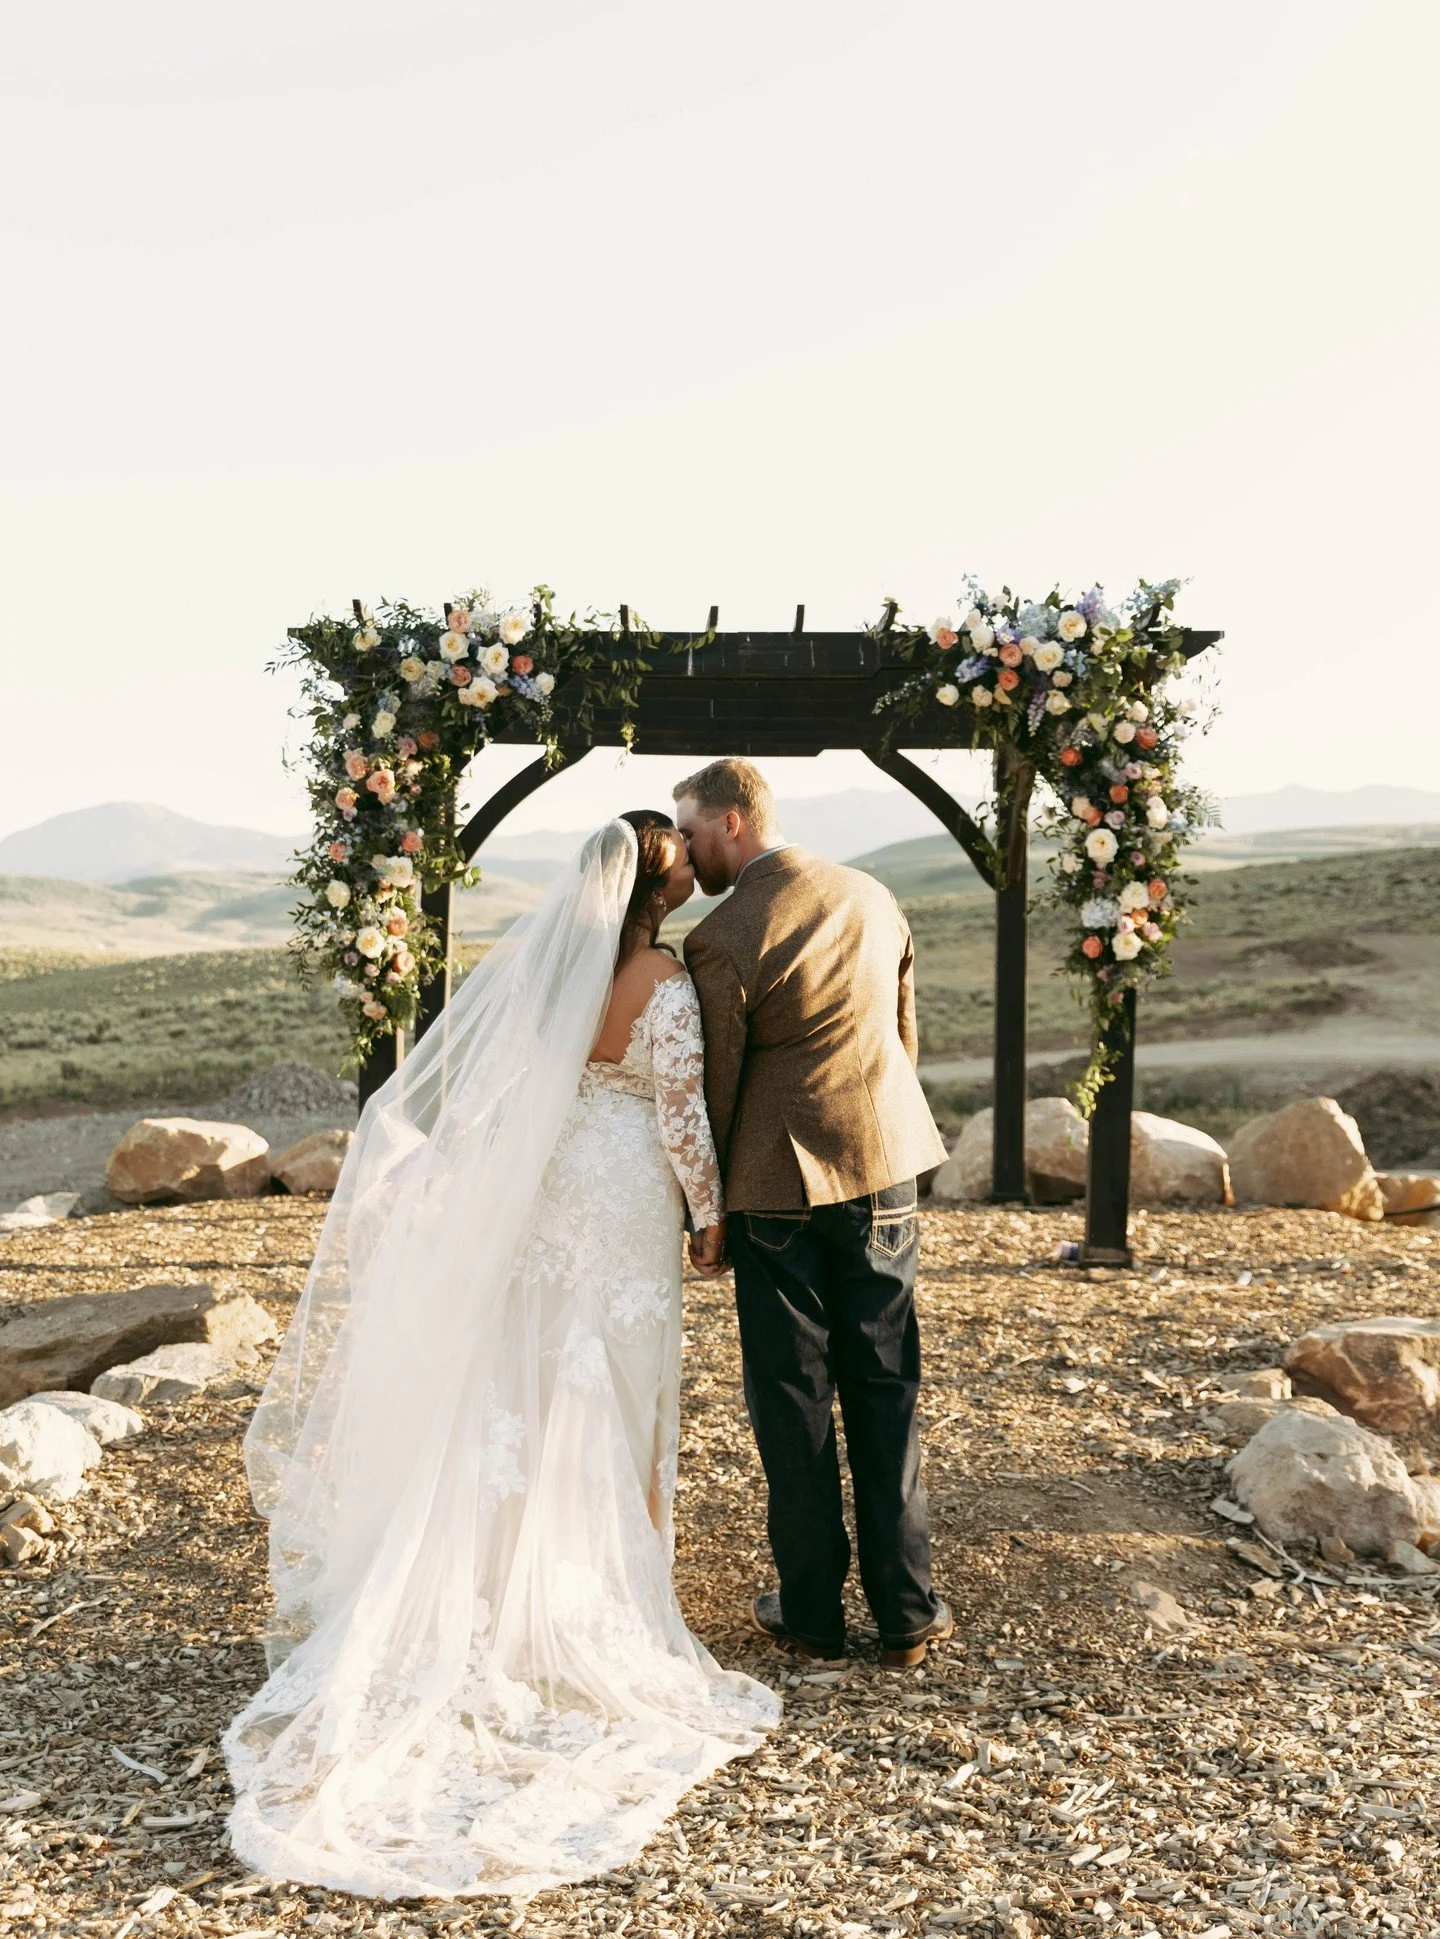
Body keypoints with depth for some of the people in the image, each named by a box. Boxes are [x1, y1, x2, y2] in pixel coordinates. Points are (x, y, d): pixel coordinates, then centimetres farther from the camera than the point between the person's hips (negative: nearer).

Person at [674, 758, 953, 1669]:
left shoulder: (722, 940, -15)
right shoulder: (875, 899, 4)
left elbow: (716, 1088, -9)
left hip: (779, 1183, -5)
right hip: (885, 1165, 5)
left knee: (793, 1396, 8)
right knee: (885, 1388, 12)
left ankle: (813, 1611, 19)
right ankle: (907, 1610, 18)